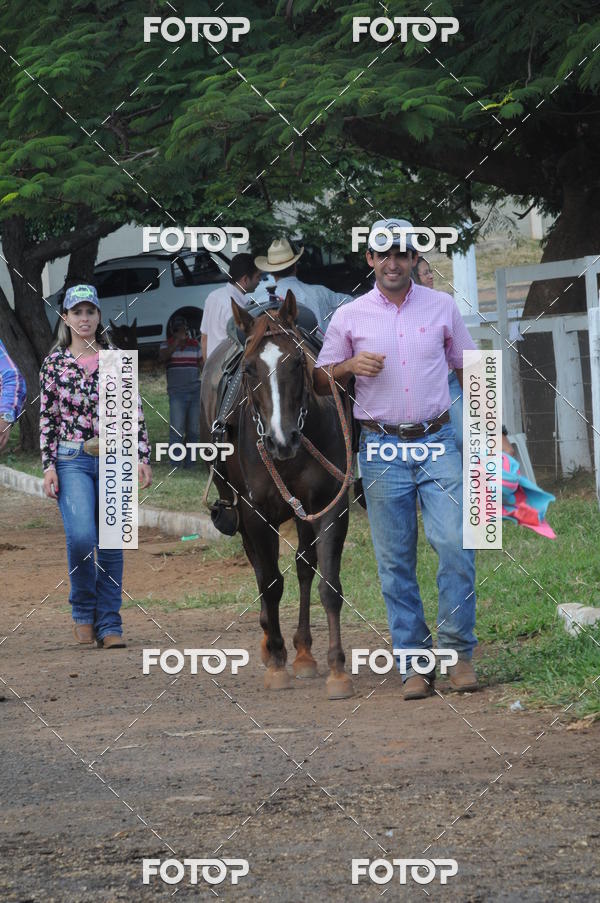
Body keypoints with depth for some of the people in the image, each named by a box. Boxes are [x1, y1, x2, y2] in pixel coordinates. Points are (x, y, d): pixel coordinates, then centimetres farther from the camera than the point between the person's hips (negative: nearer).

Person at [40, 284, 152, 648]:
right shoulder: (55, 363, 3)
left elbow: (135, 412, 6)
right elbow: (47, 418, 4)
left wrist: (143, 457, 0)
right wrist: (48, 465, -3)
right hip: (72, 459, -2)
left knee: (111, 543, 2)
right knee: (81, 536, -17)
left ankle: (109, 623, 9)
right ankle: (83, 611, 4)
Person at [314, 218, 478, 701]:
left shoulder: (442, 307, 6)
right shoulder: (349, 317, 4)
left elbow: (468, 370, 14)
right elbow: (320, 382, 10)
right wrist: (351, 365, -10)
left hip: (437, 443, 0)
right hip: (381, 449, 0)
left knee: (456, 545, -12)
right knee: (395, 561, 1)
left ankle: (457, 651, 0)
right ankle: (415, 664, 6)